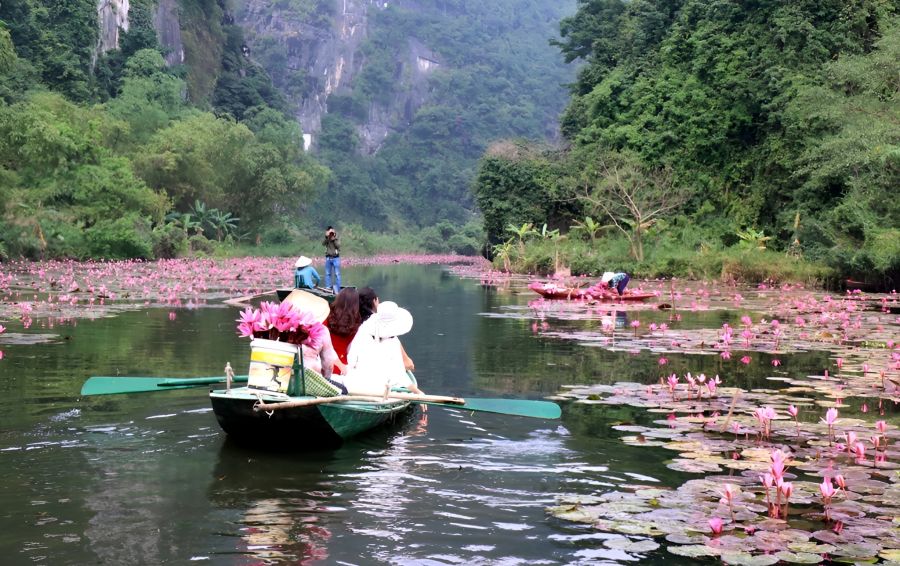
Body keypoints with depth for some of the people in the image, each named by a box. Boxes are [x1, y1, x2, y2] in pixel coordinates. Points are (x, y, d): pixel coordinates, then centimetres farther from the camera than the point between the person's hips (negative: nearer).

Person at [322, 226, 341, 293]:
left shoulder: (337, 238, 2)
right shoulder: (326, 239, 9)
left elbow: (338, 245, -11)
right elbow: (323, 243, -9)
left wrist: (334, 239, -14)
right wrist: (327, 237, -17)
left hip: (336, 258, -3)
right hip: (328, 258, 3)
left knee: (337, 274, -4)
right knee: (327, 274, 5)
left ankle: (337, 290, -3)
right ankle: (328, 288, 11)